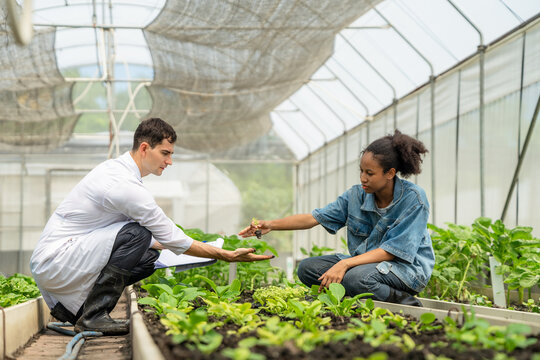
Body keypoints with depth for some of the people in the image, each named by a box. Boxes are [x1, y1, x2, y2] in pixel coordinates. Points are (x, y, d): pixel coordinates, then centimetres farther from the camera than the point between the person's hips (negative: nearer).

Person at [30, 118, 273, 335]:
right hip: (54, 262, -10)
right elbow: (174, 240, -15)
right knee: (137, 235, -23)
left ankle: (72, 305, 10)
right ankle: (92, 316, -17)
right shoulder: (126, 186, -21)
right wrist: (227, 256, -10)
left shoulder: (115, 168, 9)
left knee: (149, 258, 5)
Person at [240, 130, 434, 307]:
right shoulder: (357, 195, 0)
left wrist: (345, 264, -31)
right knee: (307, 268, -9)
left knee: (355, 277, -37)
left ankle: (407, 303, -13)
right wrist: (271, 225, -8)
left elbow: (392, 250, -22)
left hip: (408, 266, -7)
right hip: (366, 261, 7)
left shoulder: (413, 198, -18)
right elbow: (315, 217, 2)